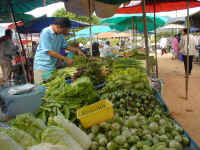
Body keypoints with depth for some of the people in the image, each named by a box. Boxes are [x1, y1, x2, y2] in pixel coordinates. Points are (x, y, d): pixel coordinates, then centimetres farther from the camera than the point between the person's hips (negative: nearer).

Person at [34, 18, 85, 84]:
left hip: (53, 66, 7)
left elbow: (65, 46, 17)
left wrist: (77, 50, 1)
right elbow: (49, 52, -21)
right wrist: (66, 59, -21)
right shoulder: (46, 33, -18)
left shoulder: (61, 34, 4)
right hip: (42, 66, -6)